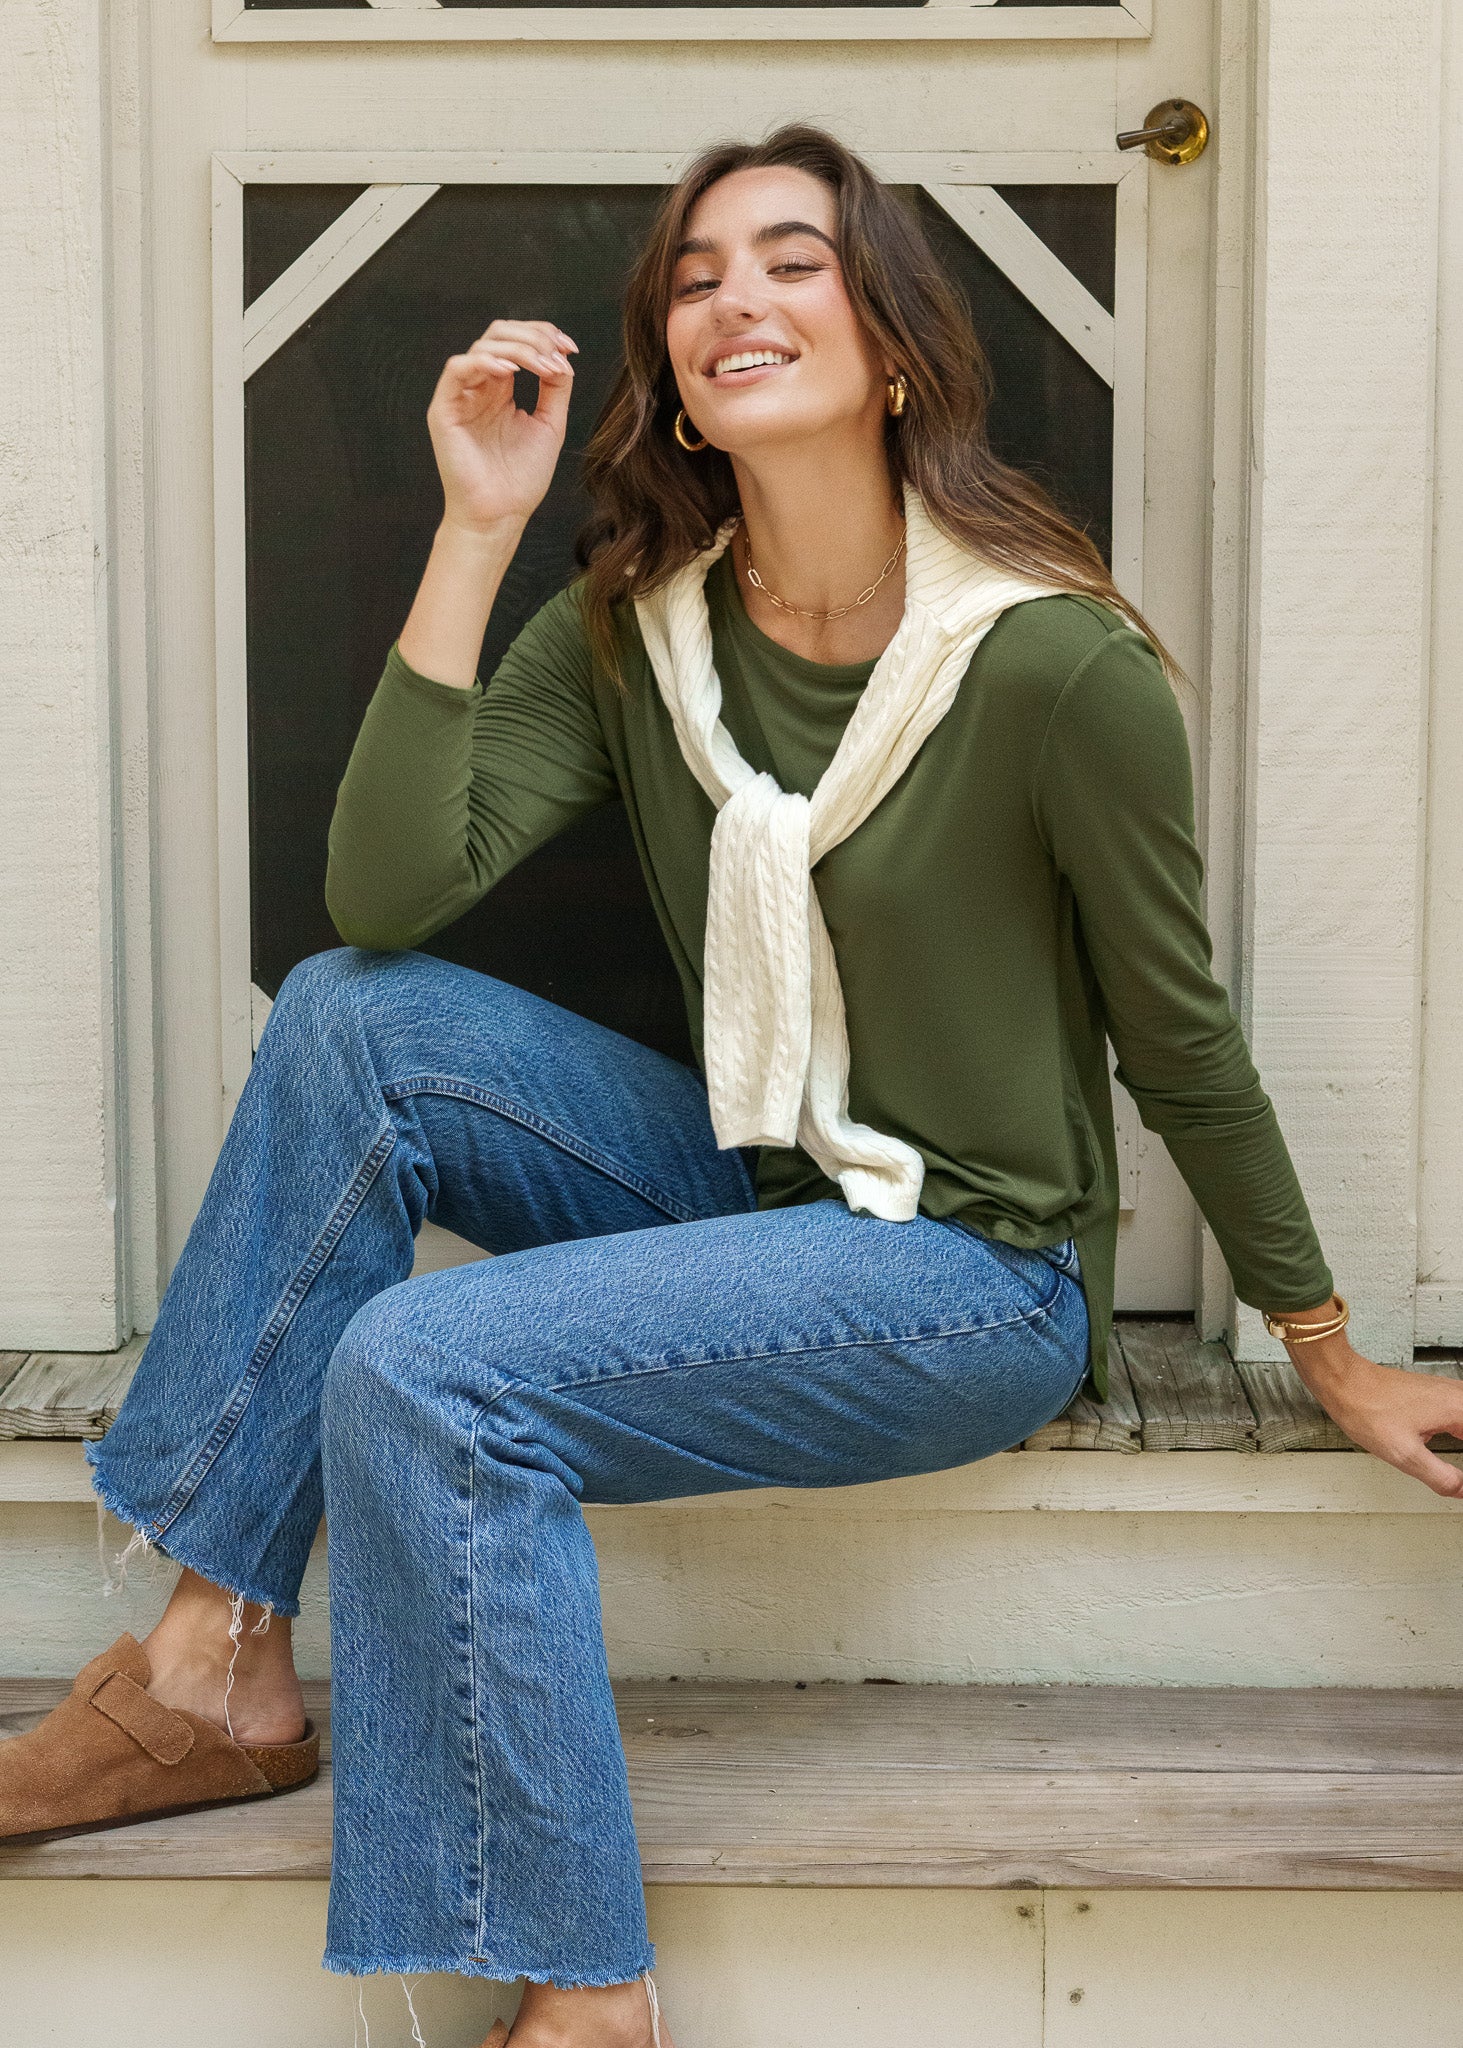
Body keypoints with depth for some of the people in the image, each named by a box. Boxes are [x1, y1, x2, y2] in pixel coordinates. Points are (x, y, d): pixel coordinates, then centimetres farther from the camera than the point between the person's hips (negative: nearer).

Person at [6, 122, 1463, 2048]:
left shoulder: (1058, 666, -18)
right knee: (349, 1017, -14)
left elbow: (1182, 1040, -6)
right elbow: (388, 892, -14)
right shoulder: (633, 631, -1)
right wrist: (477, 531, -17)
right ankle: (216, 1662, -9)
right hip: (747, 1189, 6)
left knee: (421, 1374, -24)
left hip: (977, 1278, -6)